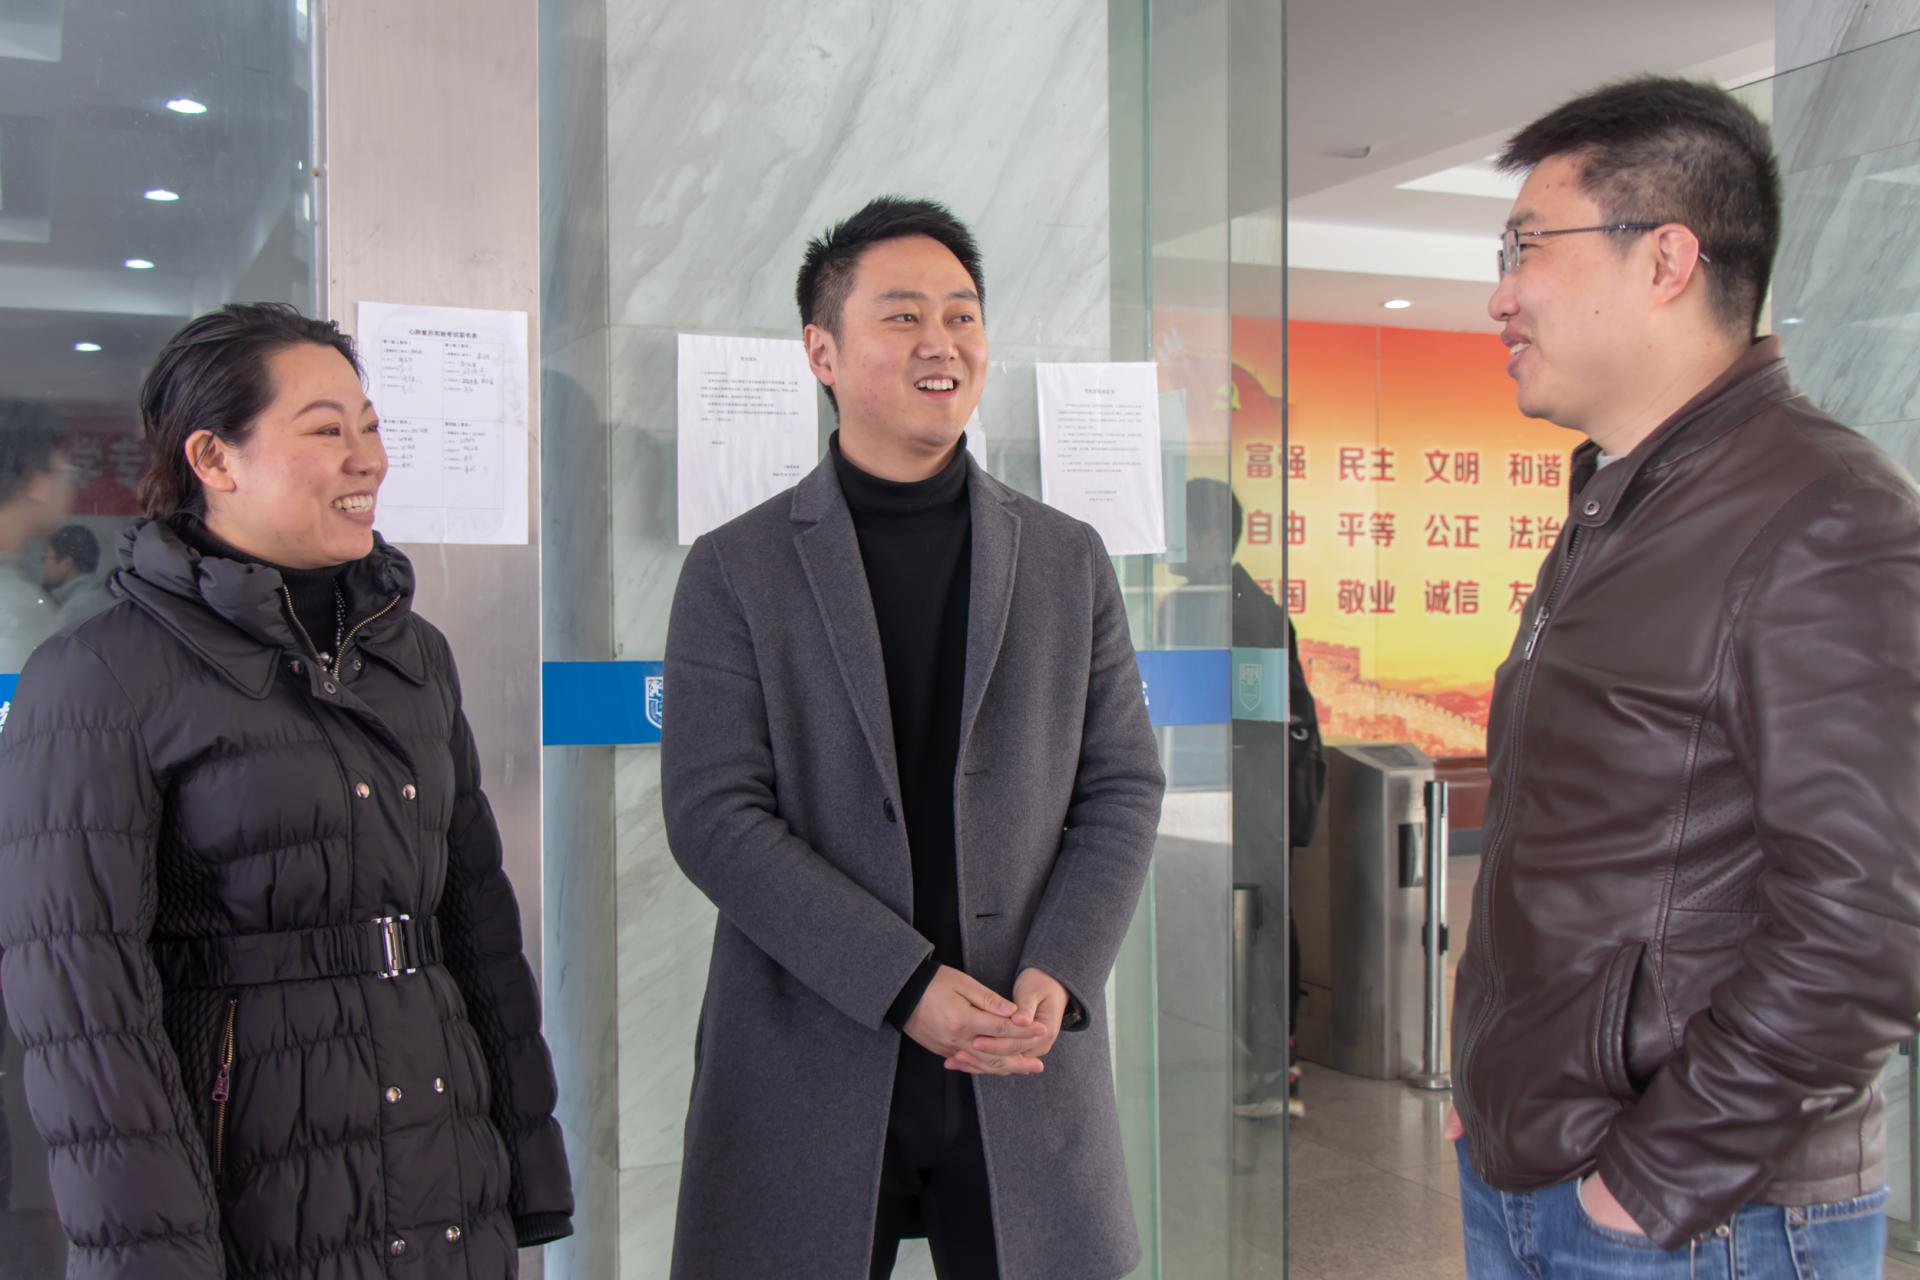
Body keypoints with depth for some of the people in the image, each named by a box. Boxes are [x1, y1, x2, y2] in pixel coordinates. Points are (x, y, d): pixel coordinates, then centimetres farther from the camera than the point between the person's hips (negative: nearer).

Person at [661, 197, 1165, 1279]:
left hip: (1029, 1064, 2)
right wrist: (907, 985, -15)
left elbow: (1123, 788, 7)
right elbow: (713, 815, -8)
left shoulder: (1070, 560, 9)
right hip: (808, 1061, -2)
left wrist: (1058, 976, -8)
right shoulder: (737, 571, 0)